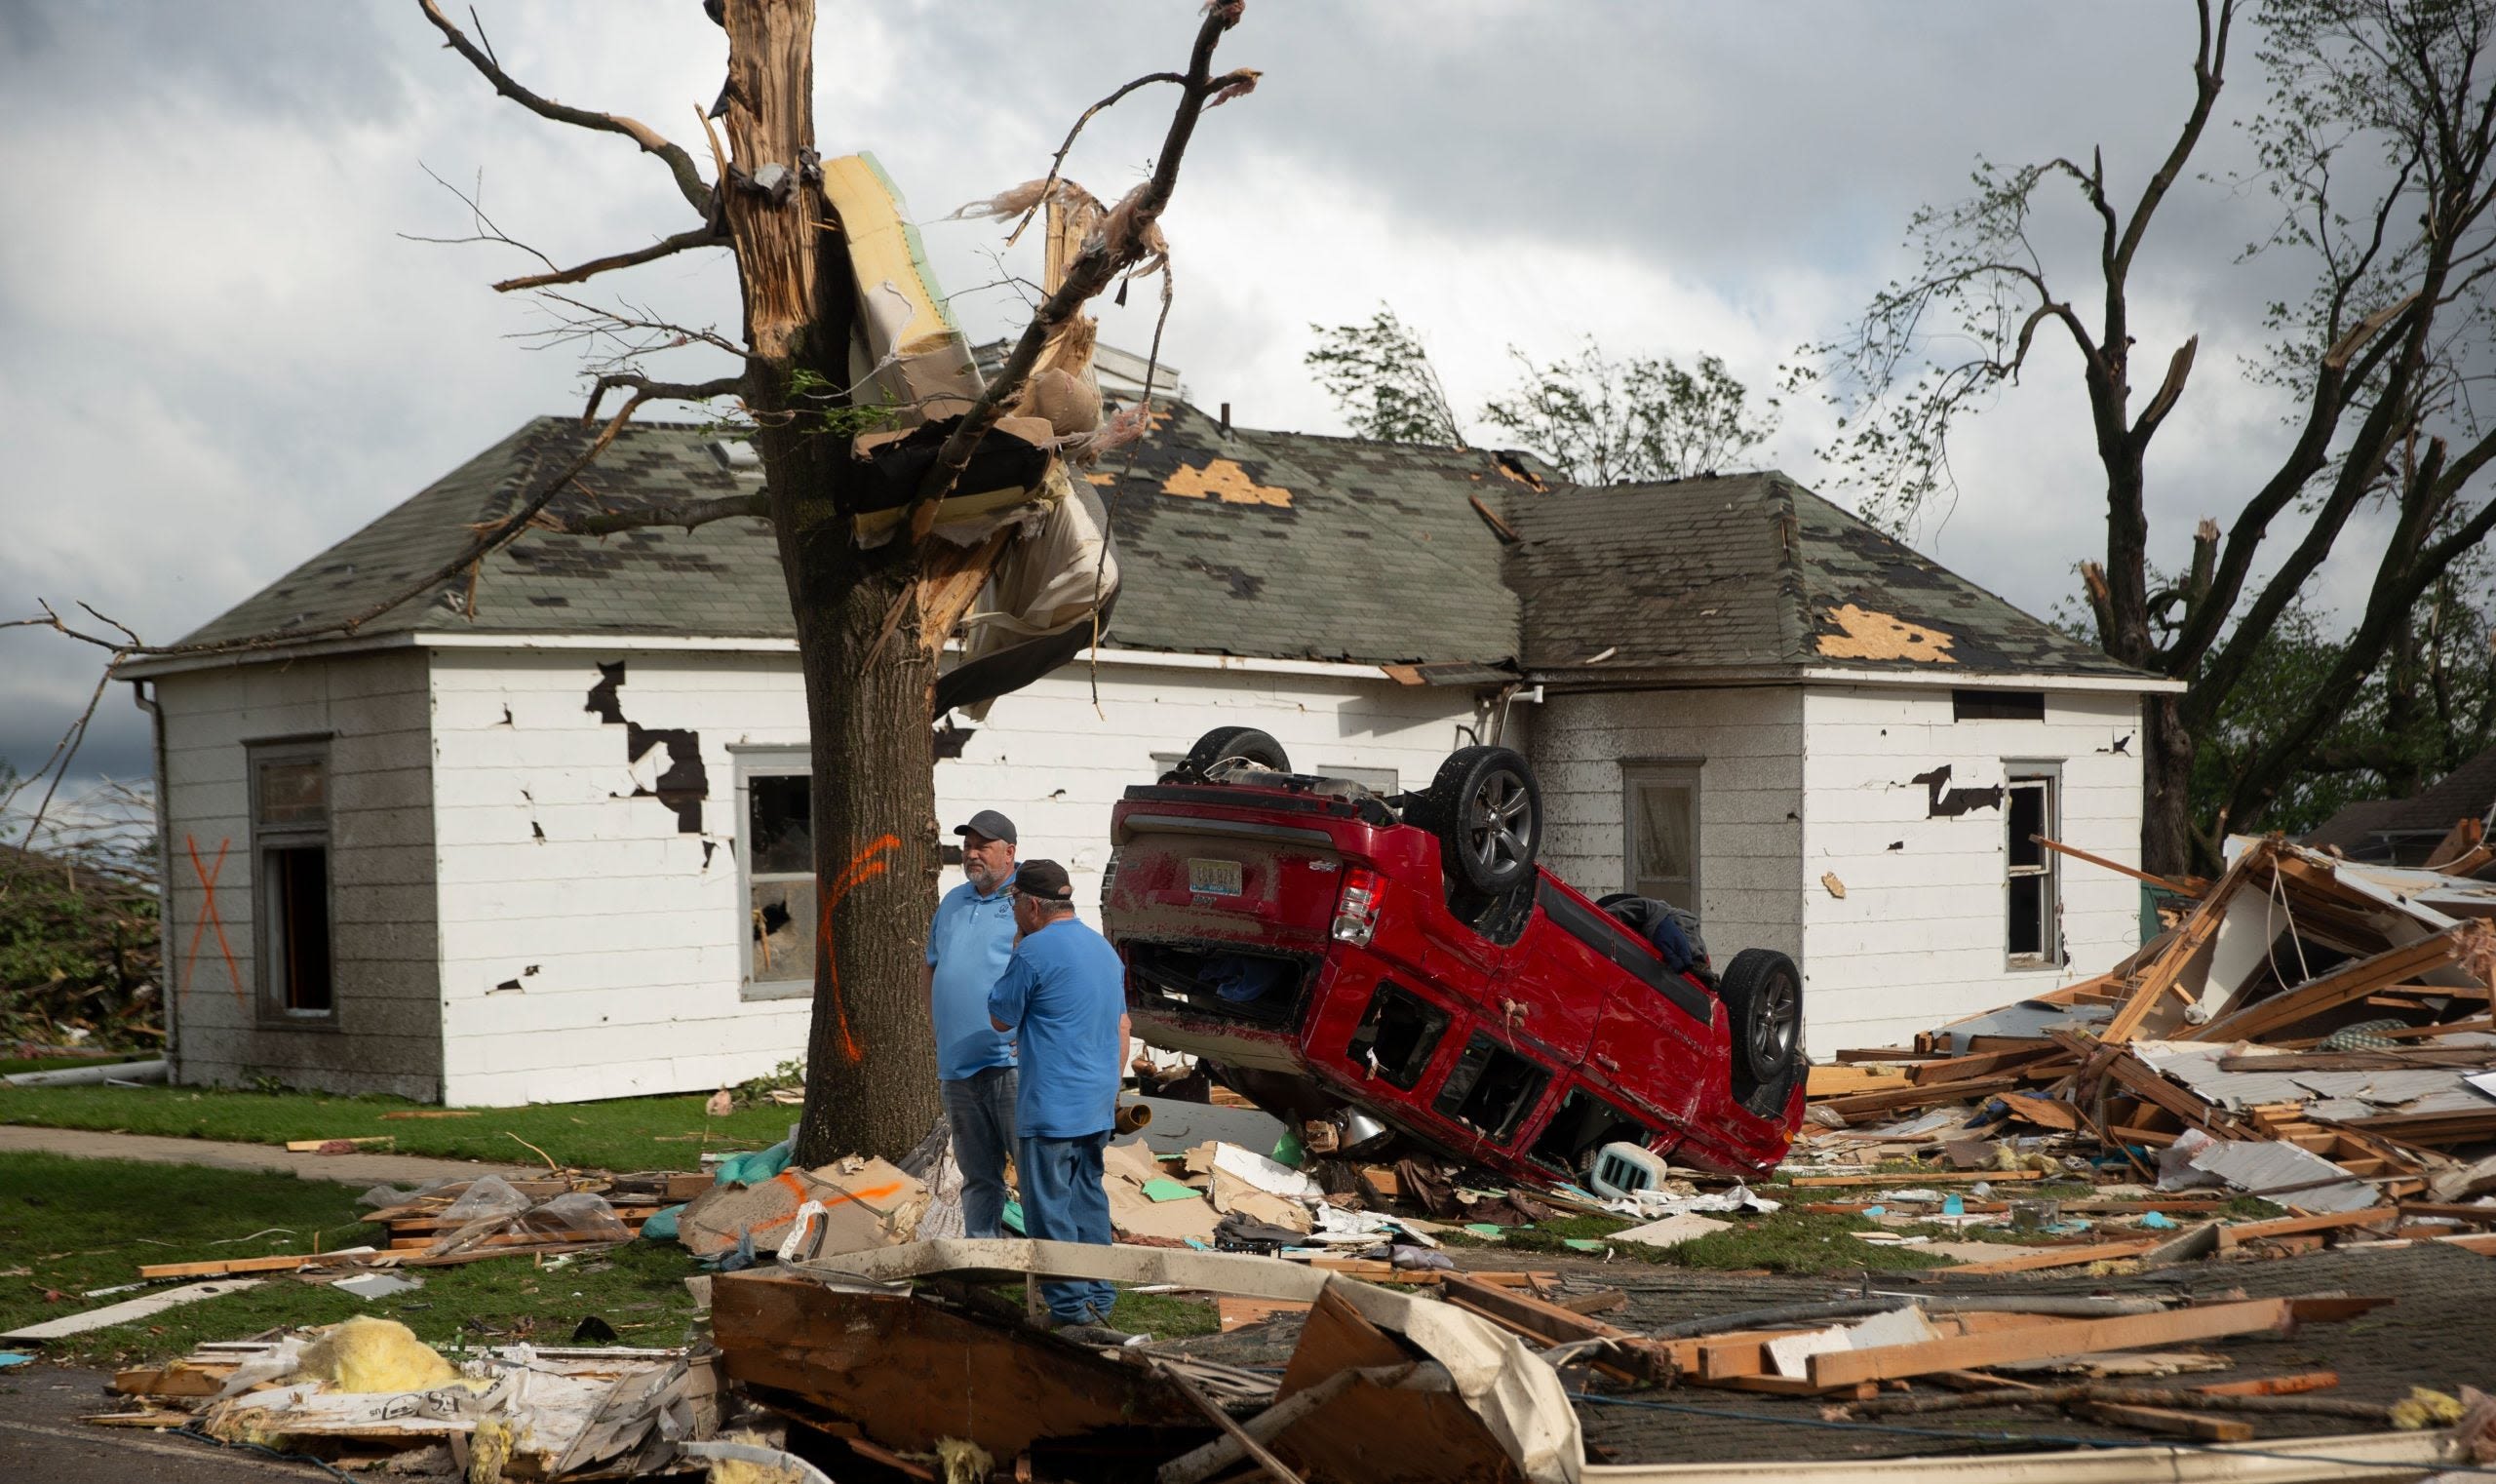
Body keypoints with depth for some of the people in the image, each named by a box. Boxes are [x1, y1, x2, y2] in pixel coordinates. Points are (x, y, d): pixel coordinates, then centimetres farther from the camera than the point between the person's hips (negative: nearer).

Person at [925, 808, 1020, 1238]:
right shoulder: (952, 903, 18)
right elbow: (932, 968, 28)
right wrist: (939, 1036, 19)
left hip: (1011, 1062, -7)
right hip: (957, 1066, 7)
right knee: (978, 1177, 12)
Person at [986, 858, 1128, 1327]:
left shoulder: (1034, 951, -14)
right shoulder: (1104, 947, 13)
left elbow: (1000, 1019, -4)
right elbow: (1122, 1026, 18)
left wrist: (1013, 954, 2)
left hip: (1051, 1108, -8)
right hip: (1098, 1108, 8)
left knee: (1050, 1209, -2)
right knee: (1089, 1200, 15)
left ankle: (1072, 1309, -1)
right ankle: (1099, 1300, 18)